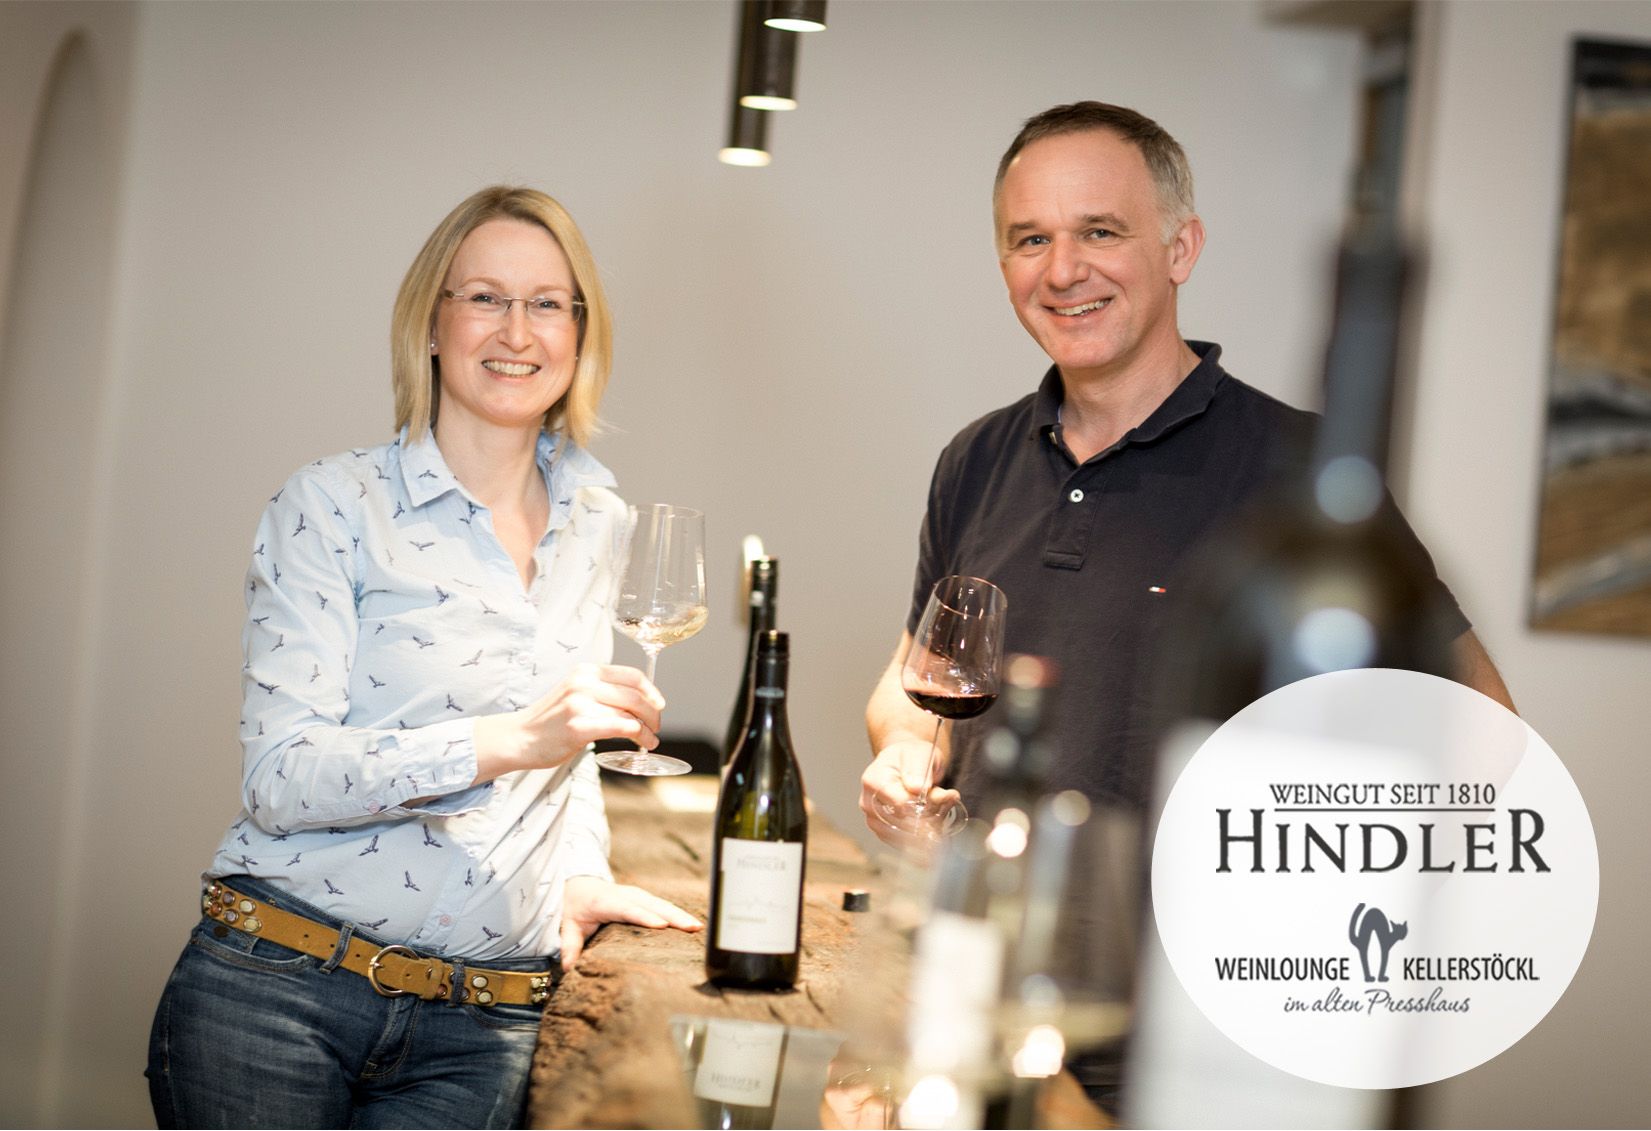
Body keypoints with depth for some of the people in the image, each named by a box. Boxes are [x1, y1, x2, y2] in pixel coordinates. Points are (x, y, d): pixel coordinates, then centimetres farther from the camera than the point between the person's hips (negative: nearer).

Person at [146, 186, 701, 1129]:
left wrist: (581, 868, 7)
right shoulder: (334, 505, -5)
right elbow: (279, 778, -14)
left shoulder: (594, 519, 11)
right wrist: (510, 741, -24)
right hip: (277, 994, -4)